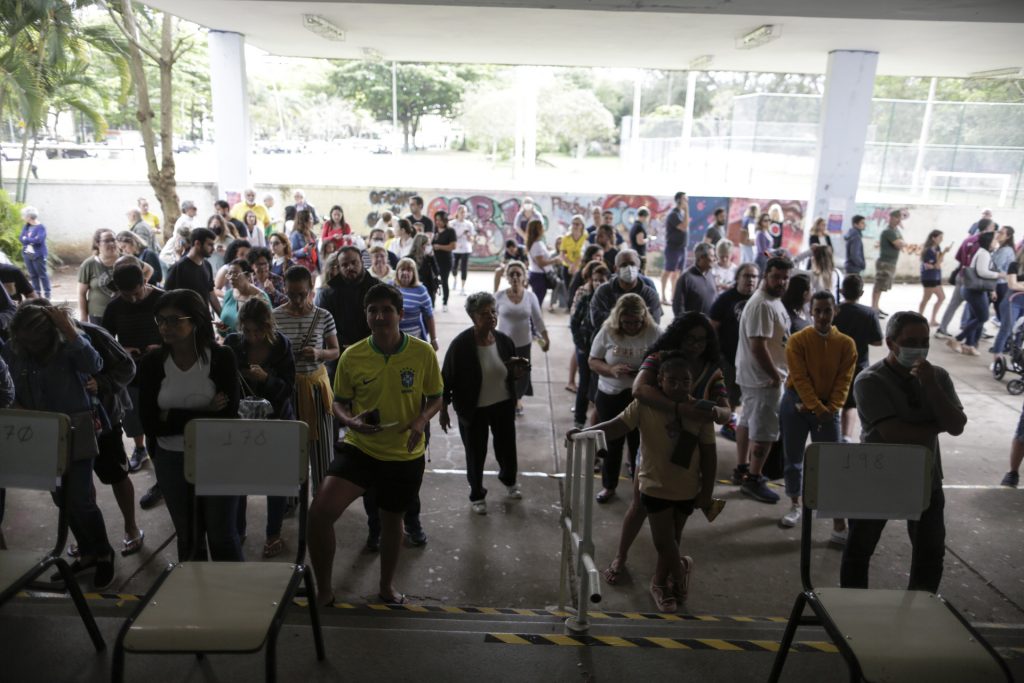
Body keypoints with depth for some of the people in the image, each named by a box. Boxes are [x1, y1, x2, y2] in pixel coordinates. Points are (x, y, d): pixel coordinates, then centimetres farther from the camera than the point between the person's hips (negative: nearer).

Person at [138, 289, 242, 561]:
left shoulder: (222, 357, -13)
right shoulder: (152, 362, -8)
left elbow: (228, 416, -18)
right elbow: (150, 423, -14)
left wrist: (172, 417, -17)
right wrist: (205, 414, -19)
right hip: (171, 461, 3)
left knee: (222, 536, 9)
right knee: (187, 537, 19)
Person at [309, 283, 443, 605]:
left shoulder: (423, 354, -11)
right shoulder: (352, 356, -8)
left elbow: (436, 398, 2)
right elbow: (340, 402, 4)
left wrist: (422, 419, -19)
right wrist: (351, 421, -18)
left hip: (405, 454, 0)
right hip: (360, 449, 0)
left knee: (392, 518, 20)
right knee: (319, 511, -18)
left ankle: (387, 586, 47)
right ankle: (323, 590, 5)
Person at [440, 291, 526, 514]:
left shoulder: (505, 341, -7)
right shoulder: (461, 344, -21)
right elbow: (447, 378, -11)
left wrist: (519, 371, -16)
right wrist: (444, 409, -7)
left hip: (503, 406, 4)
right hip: (473, 410, -4)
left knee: (507, 447, 21)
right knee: (476, 454, 12)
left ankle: (509, 480, 53)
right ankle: (477, 495, 37)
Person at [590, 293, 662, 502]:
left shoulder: (654, 333, -11)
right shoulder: (607, 331, -8)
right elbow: (592, 361, -2)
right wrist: (611, 370, -21)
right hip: (610, 395, 1)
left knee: (639, 443, 5)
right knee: (612, 442, 13)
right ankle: (609, 486, 31)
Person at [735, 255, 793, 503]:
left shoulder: (774, 301, 11)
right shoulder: (762, 305, -22)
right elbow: (758, 346, -27)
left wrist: (778, 374, 16)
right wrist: (776, 376, -19)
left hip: (758, 377, 10)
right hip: (763, 378, -10)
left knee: (751, 423, 19)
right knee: (766, 430, -3)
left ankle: (747, 468, 32)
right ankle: (753, 479, 7)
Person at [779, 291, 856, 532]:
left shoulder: (846, 344, -2)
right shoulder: (797, 341, -9)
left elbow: (844, 381, -4)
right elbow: (800, 379, -13)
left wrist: (830, 409, -15)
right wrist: (817, 408, -19)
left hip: (828, 408, 1)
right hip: (797, 404, -1)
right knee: (793, 457, 9)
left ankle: (839, 522, 2)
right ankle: (795, 506, 29)